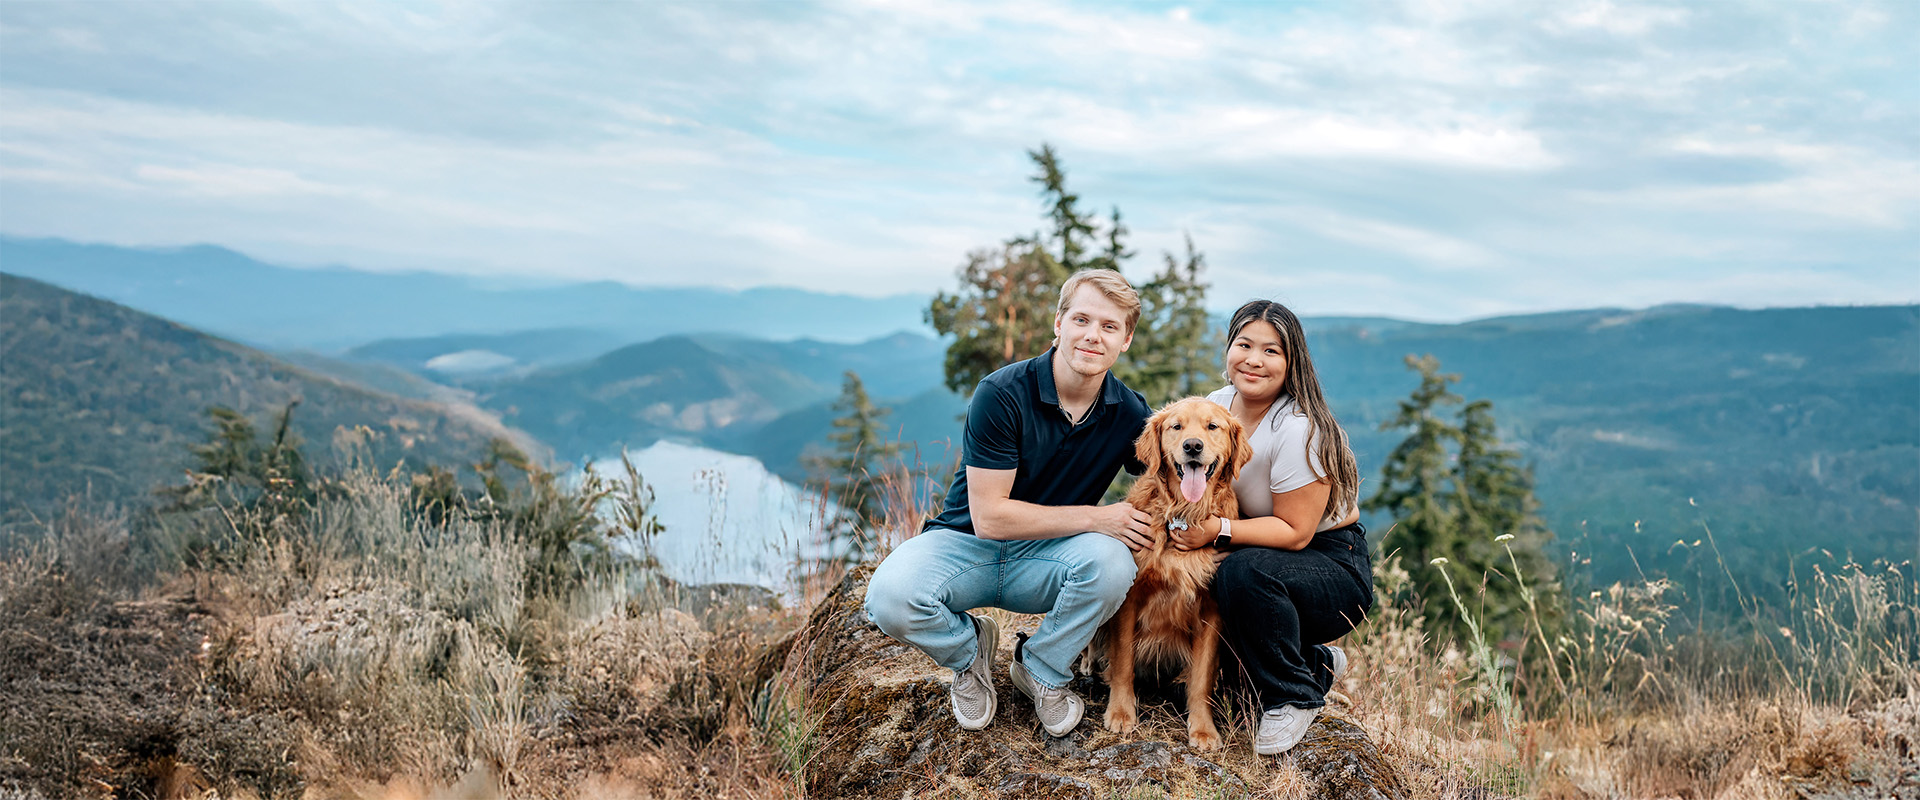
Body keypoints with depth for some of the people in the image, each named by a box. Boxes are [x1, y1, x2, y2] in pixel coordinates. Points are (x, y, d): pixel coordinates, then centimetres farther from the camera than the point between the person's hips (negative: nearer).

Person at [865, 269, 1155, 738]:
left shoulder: (1130, 413, -7)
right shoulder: (1002, 394, -20)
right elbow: (989, 517, -22)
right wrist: (1094, 517, -23)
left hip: (1044, 558, 3)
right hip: (965, 542, -2)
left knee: (1111, 560, -32)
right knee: (890, 598, -33)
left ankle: (1042, 670, -3)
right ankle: (968, 650, 4)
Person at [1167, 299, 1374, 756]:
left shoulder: (1300, 430, -24)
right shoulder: (1217, 404, -2)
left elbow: (1294, 532, -22)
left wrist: (1219, 530, -31)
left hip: (1333, 566, -8)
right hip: (1261, 554, 8)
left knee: (1244, 570, -35)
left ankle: (1294, 698, -9)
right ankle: (1317, 663, 10)